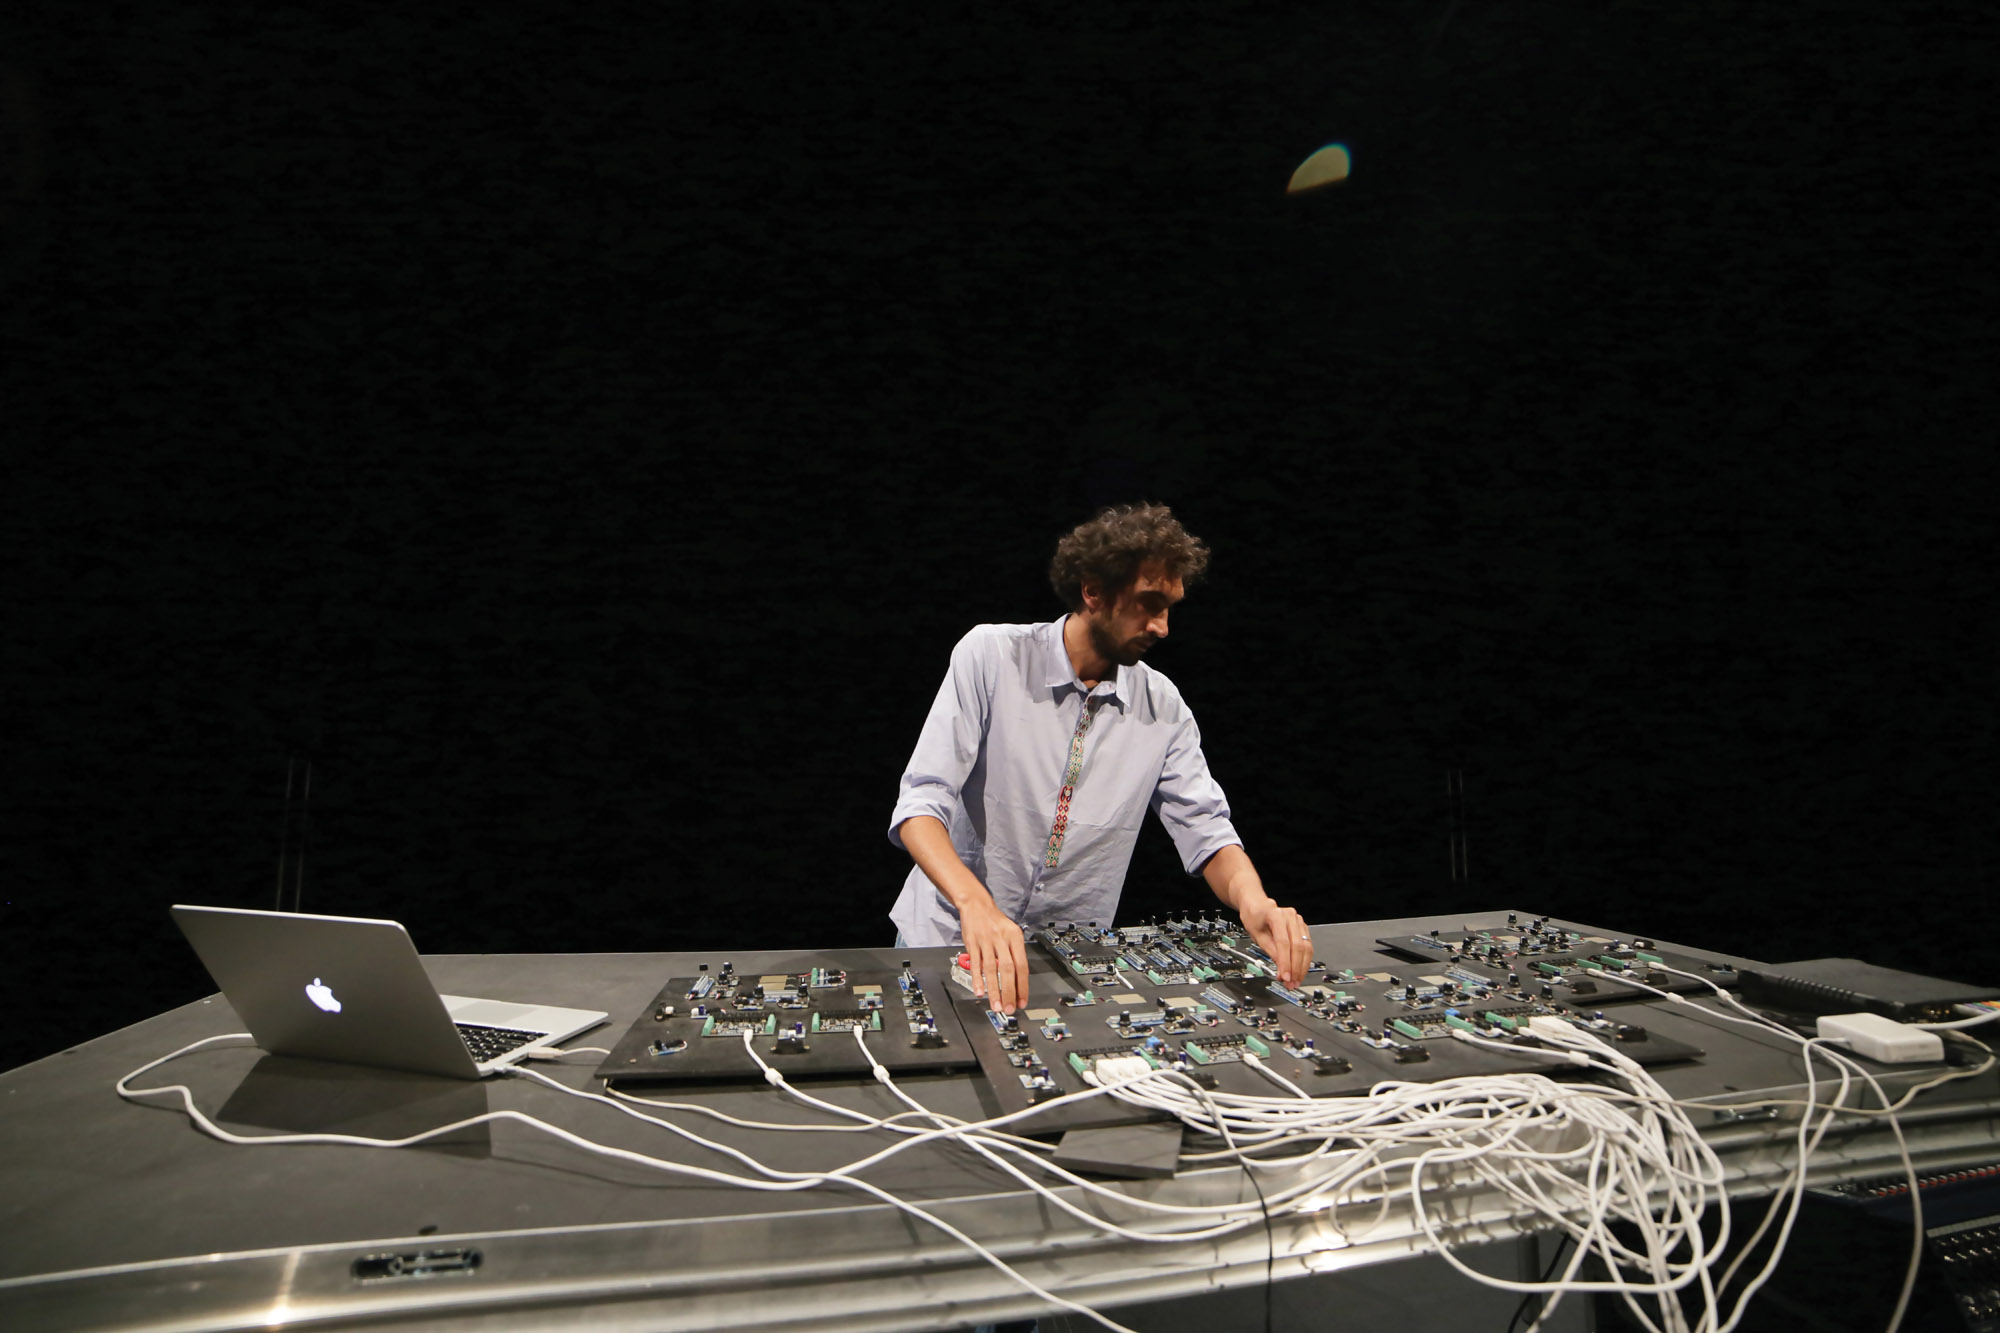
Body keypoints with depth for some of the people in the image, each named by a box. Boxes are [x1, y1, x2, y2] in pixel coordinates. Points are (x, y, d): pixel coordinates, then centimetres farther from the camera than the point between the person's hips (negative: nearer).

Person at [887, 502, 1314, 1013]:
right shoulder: (991, 655, -11)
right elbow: (922, 802, -17)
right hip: (950, 937, -2)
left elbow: (1205, 830, 2)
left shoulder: (1163, 707, 0)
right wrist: (976, 906, -35)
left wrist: (1252, 898, -21)